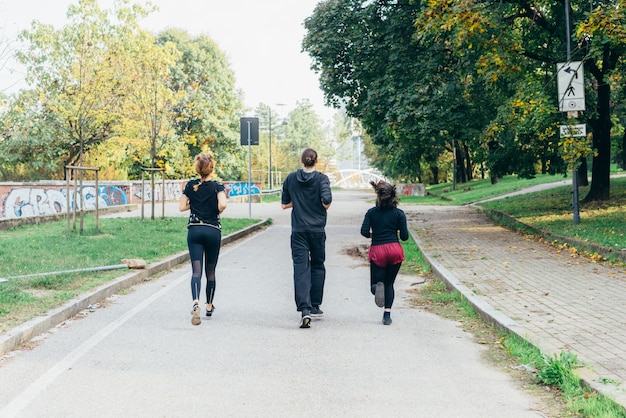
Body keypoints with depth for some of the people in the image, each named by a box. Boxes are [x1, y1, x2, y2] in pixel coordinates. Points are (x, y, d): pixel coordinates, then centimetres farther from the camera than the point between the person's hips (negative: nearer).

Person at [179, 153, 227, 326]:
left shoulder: (190, 185, 2)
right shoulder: (217, 186, -6)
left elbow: (182, 207, 1)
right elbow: (222, 204, -21)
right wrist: (218, 211, 0)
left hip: (194, 230, 1)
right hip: (213, 231, -1)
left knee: (196, 270, -5)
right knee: (210, 270, 13)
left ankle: (196, 302, -28)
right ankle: (209, 306, 25)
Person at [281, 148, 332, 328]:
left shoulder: (291, 178, 3)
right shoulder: (321, 178, -6)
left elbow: (284, 204, 7)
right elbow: (327, 201, -17)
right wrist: (324, 205, 4)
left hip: (298, 230, 1)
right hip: (317, 230, -1)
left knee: (301, 268, -4)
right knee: (317, 266, 17)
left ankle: (304, 309, -19)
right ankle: (314, 306, 22)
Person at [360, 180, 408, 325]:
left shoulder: (371, 212, 2)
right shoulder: (399, 213, 2)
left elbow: (364, 232, -7)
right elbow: (404, 236, -1)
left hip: (377, 250, -1)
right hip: (395, 249, 1)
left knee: (375, 283, 11)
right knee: (389, 283, 15)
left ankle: (377, 286, -27)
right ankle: (387, 315, 3)